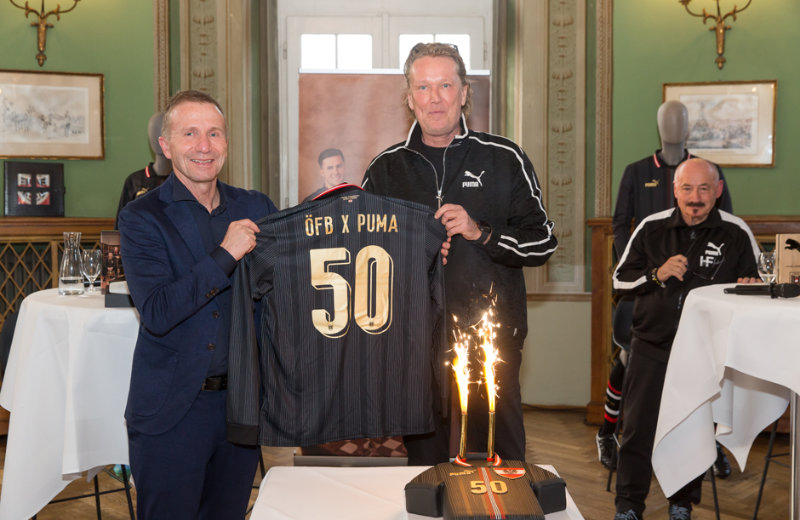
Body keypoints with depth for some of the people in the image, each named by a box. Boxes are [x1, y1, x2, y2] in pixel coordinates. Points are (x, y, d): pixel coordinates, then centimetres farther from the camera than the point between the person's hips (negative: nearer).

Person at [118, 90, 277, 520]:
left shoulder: (256, 208, 5)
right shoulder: (142, 218, -8)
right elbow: (157, 313, -19)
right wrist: (225, 255, -23)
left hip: (241, 402, 4)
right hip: (171, 411, -4)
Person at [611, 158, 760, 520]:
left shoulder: (736, 233, -1)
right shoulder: (651, 228, 1)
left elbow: (757, 284, 11)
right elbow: (620, 279, 6)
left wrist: (747, 287, -13)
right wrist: (656, 275, -11)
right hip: (652, 346, 1)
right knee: (638, 427, 2)